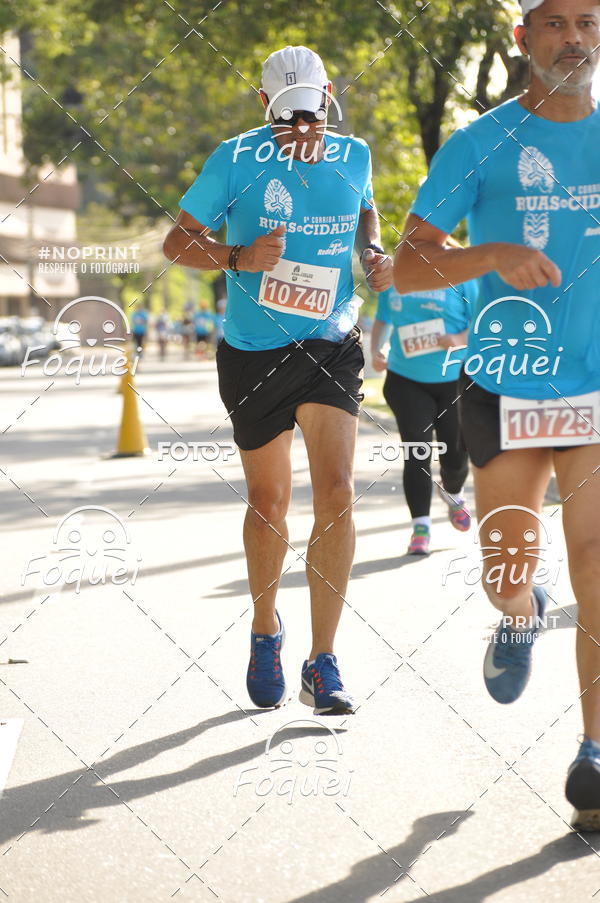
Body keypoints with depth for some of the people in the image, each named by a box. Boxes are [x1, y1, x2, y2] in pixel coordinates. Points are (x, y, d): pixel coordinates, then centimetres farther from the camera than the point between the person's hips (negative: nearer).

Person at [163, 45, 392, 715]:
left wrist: (373, 253, 3)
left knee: (336, 493, -14)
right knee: (269, 501, 9)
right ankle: (265, 631, 36)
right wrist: (239, 258, -20)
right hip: (253, 353, -1)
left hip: (330, 348, 1)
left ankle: (323, 665, -8)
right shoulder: (236, 160, -7)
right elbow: (178, 241, -3)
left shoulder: (354, 156, 2)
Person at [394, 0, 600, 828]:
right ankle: (521, 619, 42)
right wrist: (491, 255, -22)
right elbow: (406, 267, -6)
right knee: (508, 576, 6)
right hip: (506, 391, -1)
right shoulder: (481, 145, -3)